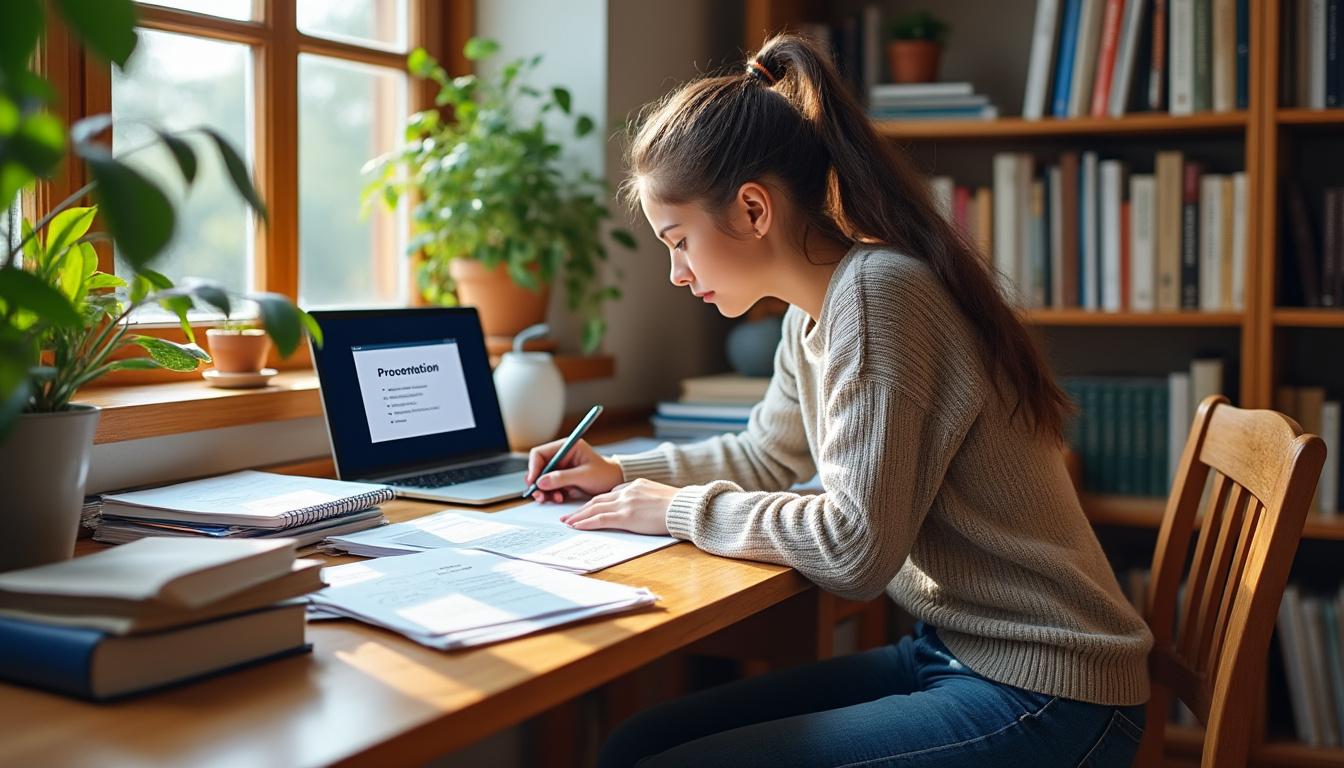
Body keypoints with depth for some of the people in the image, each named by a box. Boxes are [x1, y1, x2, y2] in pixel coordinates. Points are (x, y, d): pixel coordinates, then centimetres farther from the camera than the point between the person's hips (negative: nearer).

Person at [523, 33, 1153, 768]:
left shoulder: (879, 293, -20)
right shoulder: (813, 314, 8)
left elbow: (857, 548, -24)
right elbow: (764, 456, 26)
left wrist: (682, 509, -11)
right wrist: (621, 472, 14)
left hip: (1039, 702, -9)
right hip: (945, 653, 9)